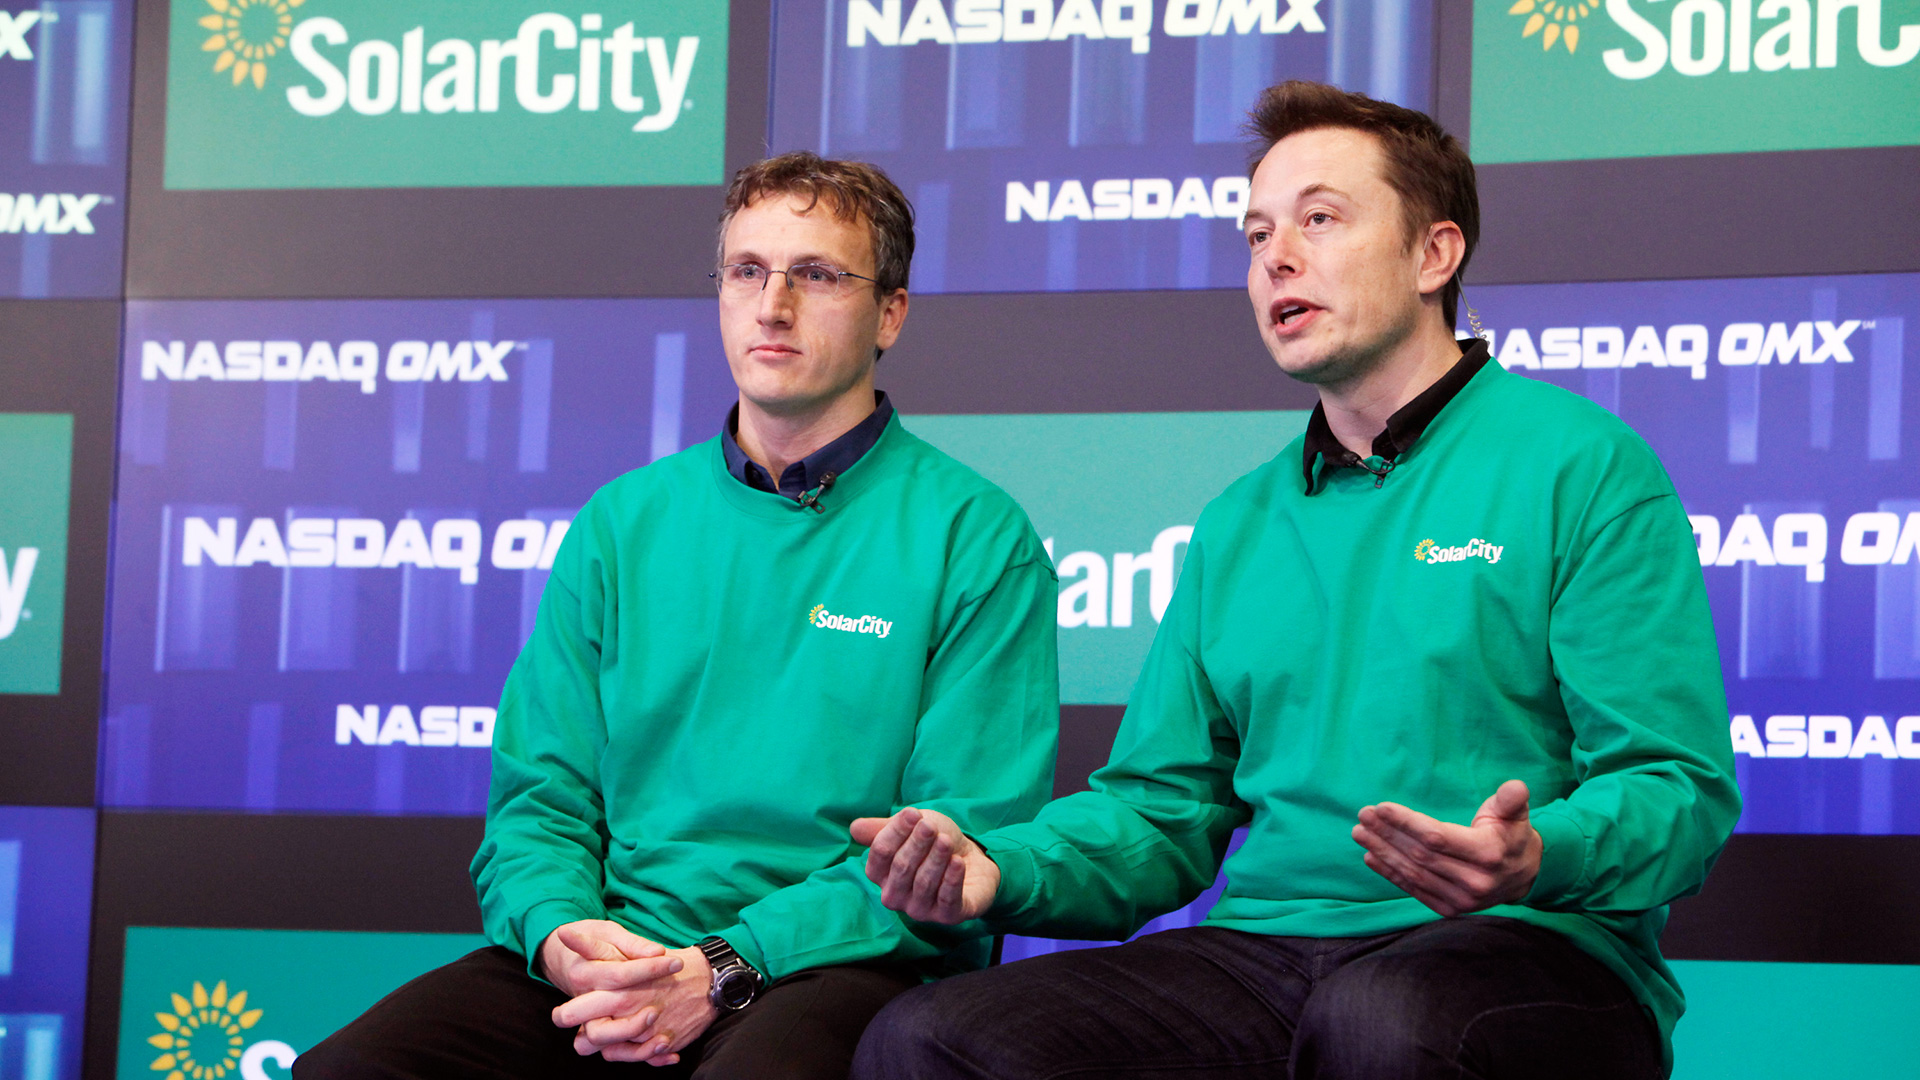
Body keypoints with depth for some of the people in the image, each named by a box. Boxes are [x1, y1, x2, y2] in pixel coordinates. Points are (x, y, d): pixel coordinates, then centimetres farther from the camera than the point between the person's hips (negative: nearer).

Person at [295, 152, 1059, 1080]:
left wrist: (731, 967, -16)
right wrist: (557, 929, -9)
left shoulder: (976, 538, 3)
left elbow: (969, 836, -5)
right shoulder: (622, 524, 17)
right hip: (613, 952, 4)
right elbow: (540, 795, 15)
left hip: (841, 965, -4)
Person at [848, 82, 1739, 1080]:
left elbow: (1680, 788, -5)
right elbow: (1163, 811, 23)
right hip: (1263, 950, 5)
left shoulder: (1580, 464, 3)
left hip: (1527, 947, -5)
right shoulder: (1237, 527, 23)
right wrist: (1002, 870, 1)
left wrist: (1539, 859, -28)